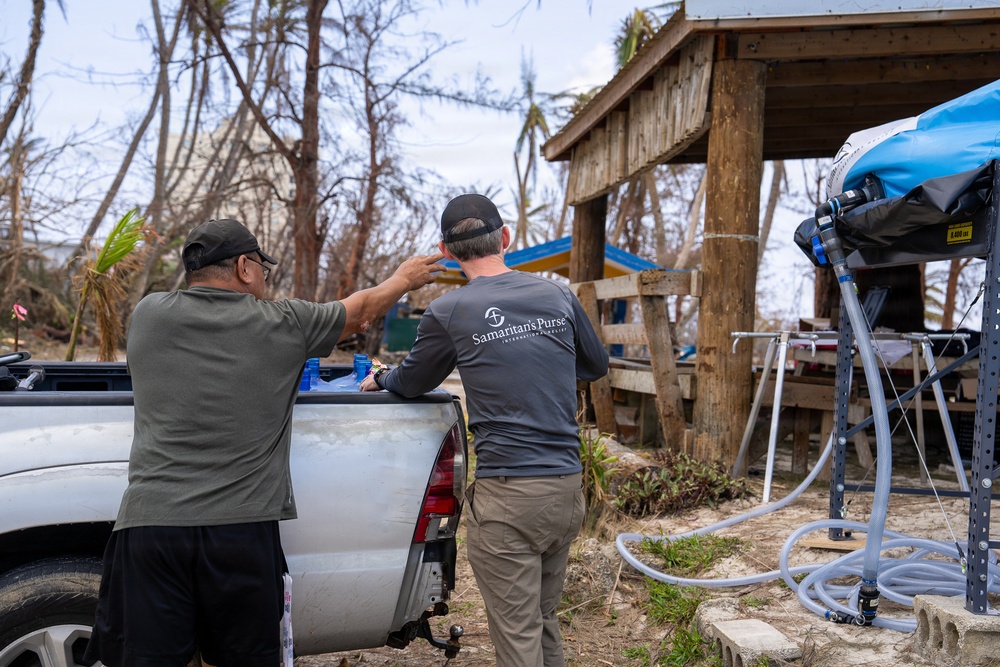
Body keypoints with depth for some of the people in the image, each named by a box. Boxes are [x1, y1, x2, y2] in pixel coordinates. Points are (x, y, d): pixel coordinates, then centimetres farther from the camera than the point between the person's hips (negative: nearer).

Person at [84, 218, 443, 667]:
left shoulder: (148, 314, 7)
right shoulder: (282, 323, 1)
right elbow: (361, 311, 18)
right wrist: (405, 278, 38)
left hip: (150, 518, 2)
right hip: (241, 527, -1)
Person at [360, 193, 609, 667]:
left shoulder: (448, 312, -7)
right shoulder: (558, 296, 5)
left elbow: (411, 384, 10)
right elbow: (597, 365, 20)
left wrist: (379, 379, 31)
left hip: (507, 494, -5)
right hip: (567, 486, 5)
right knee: (544, 619, 21)